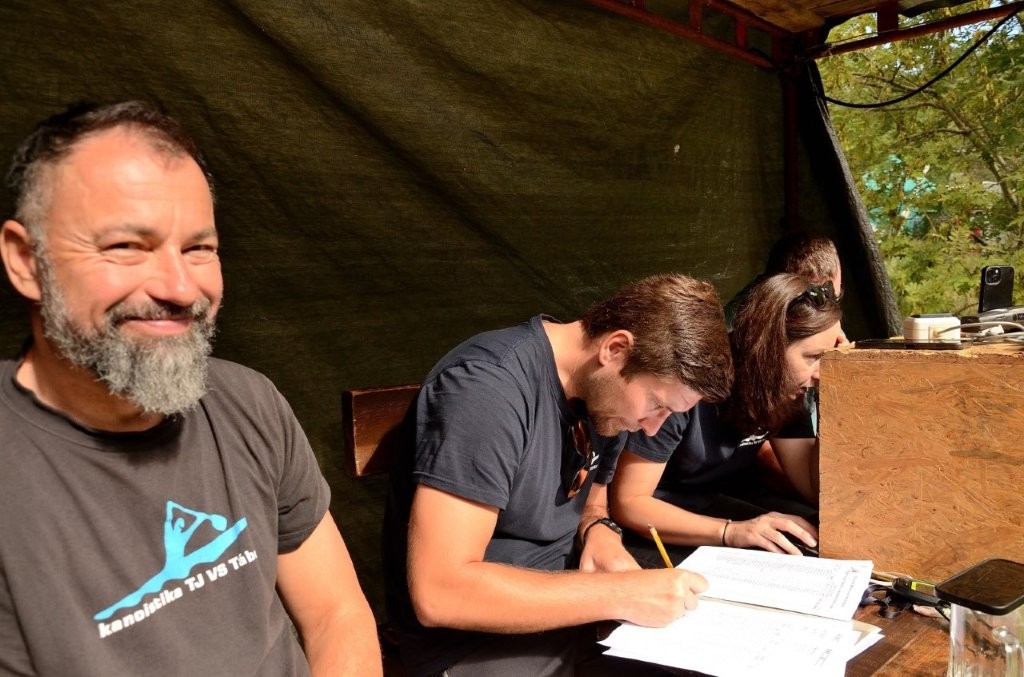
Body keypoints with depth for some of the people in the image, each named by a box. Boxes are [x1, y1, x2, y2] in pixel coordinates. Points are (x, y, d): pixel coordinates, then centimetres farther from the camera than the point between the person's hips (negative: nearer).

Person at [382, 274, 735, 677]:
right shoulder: (489, 386, -27)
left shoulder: (601, 387, -2)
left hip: (564, 588, 7)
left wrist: (599, 528, -7)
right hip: (473, 633, -7)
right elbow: (439, 592, -31)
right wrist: (620, 595, -28)